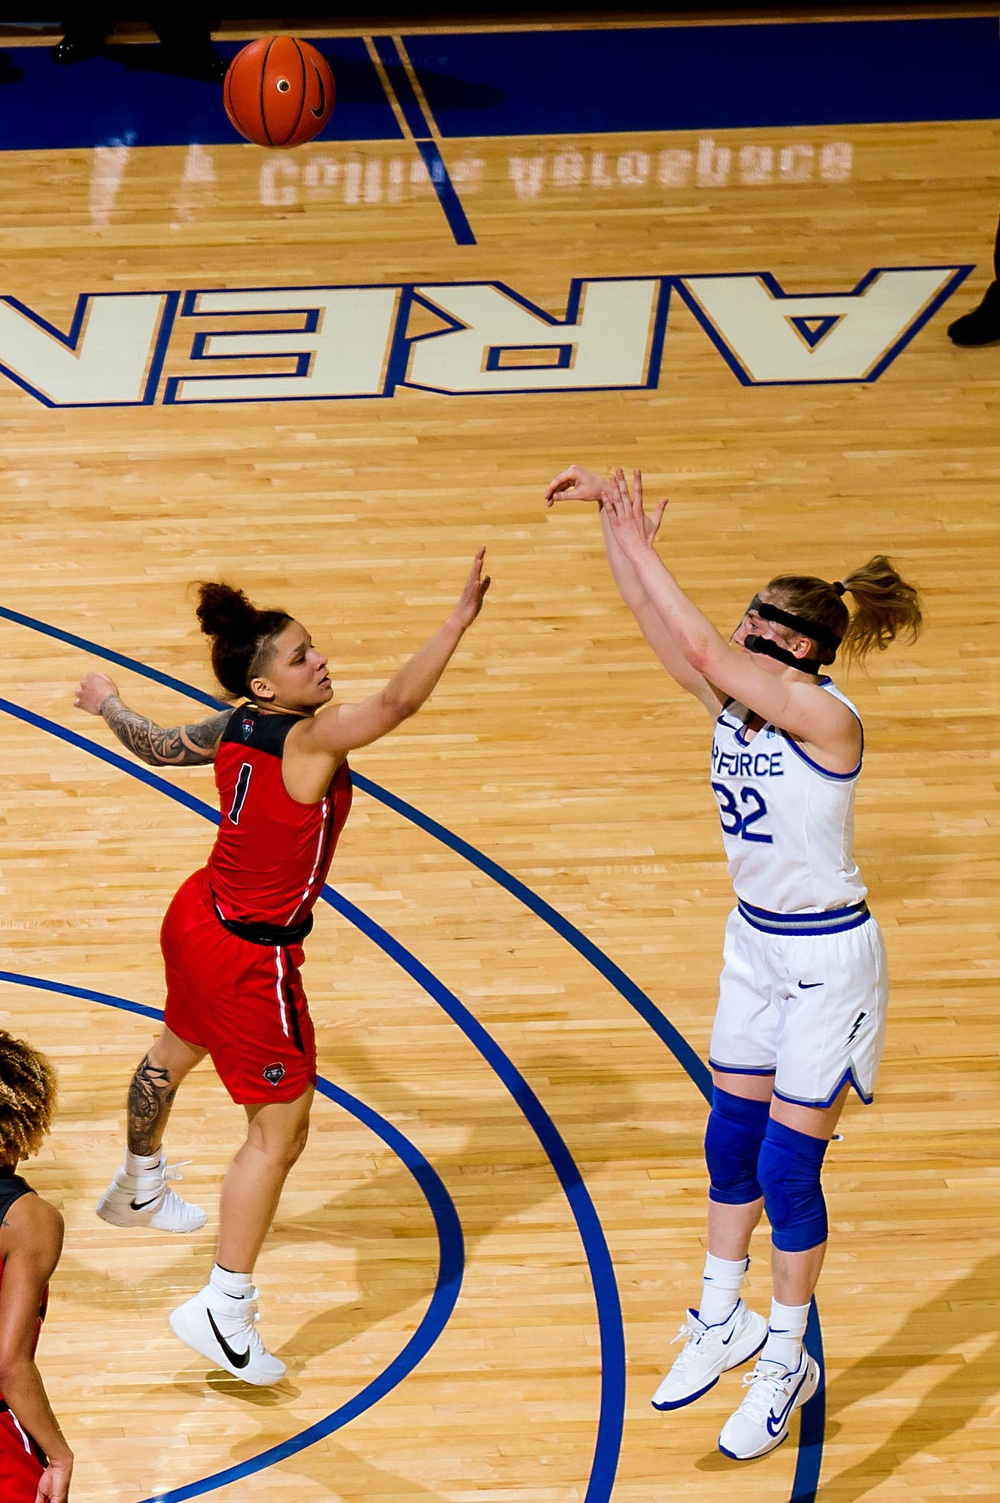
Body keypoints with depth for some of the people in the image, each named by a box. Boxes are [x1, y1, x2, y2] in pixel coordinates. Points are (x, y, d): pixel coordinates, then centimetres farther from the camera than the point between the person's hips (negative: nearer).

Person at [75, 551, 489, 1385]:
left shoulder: (235, 728, -4)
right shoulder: (311, 740, -28)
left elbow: (158, 745, 14)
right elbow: (397, 702, -44)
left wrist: (108, 705, 35)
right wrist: (462, 617, -48)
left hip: (200, 919, 10)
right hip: (249, 957, -10)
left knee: (177, 1050, 35)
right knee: (280, 1129, -1)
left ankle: (140, 1186, 64)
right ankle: (223, 1310, 0)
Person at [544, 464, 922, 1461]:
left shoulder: (824, 716, -24)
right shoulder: (736, 701, -3)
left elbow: (702, 647, -34)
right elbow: (654, 617, -7)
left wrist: (639, 546, -30)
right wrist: (608, 510, -17)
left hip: (828, 959, -8)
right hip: (756, 942, 8)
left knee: (787, 1164, -1)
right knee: (731, 1141, 15)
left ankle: (787, 1363, 15)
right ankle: (721, 1322, 32)